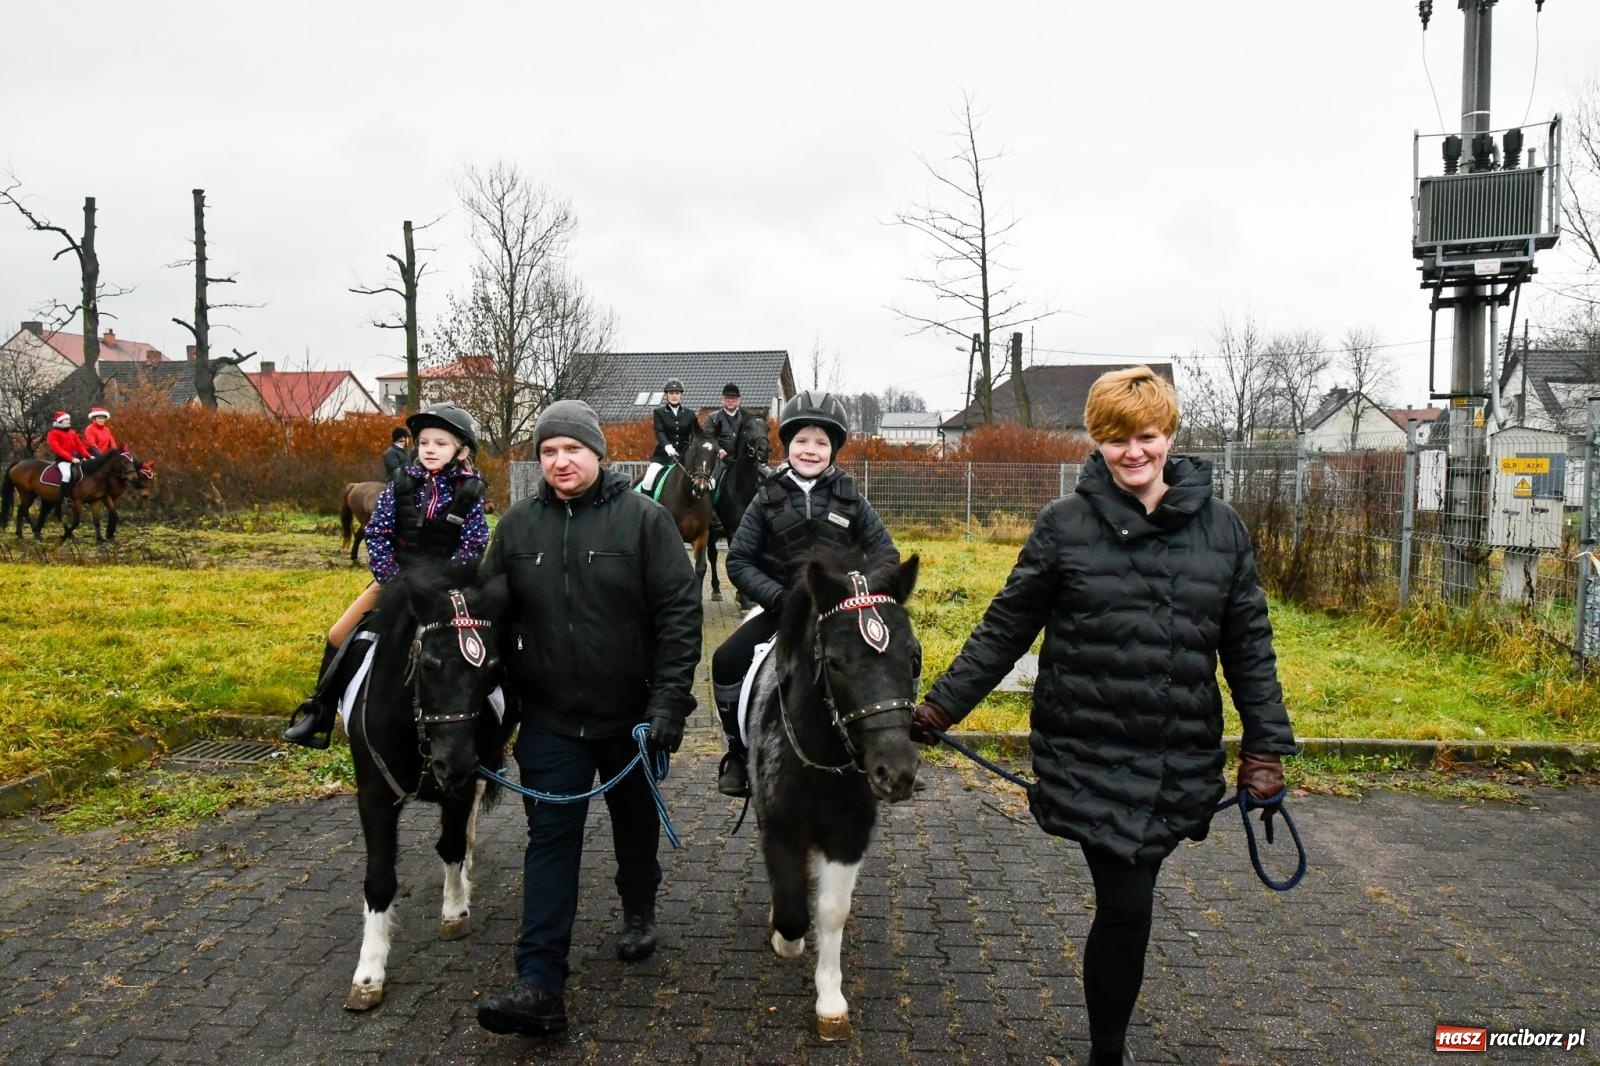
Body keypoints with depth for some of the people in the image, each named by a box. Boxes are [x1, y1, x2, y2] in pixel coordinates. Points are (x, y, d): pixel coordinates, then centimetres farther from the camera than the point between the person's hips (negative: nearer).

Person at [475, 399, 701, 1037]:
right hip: (550, 720, 2)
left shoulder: (644, 519, -10)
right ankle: (539, 988, 1)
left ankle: (639, 913, 46)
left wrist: (669, 699, -18)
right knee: (550, 840, -1)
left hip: (630, 716, -1)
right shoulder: (517, 525, 0)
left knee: (636, 826, 19)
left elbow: (680, 612, -13)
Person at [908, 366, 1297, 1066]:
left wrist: (1266, 746, 5)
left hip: (1180, 762, 3)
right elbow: (1005, 629, 1)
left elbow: (1249, 644, 8)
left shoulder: (1219, 527, 4)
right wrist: (940, 707, -3)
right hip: (1091, 757, -2)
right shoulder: (1065, 525, -3)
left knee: (1127, 902, 13)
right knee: (1126, 907, -4)